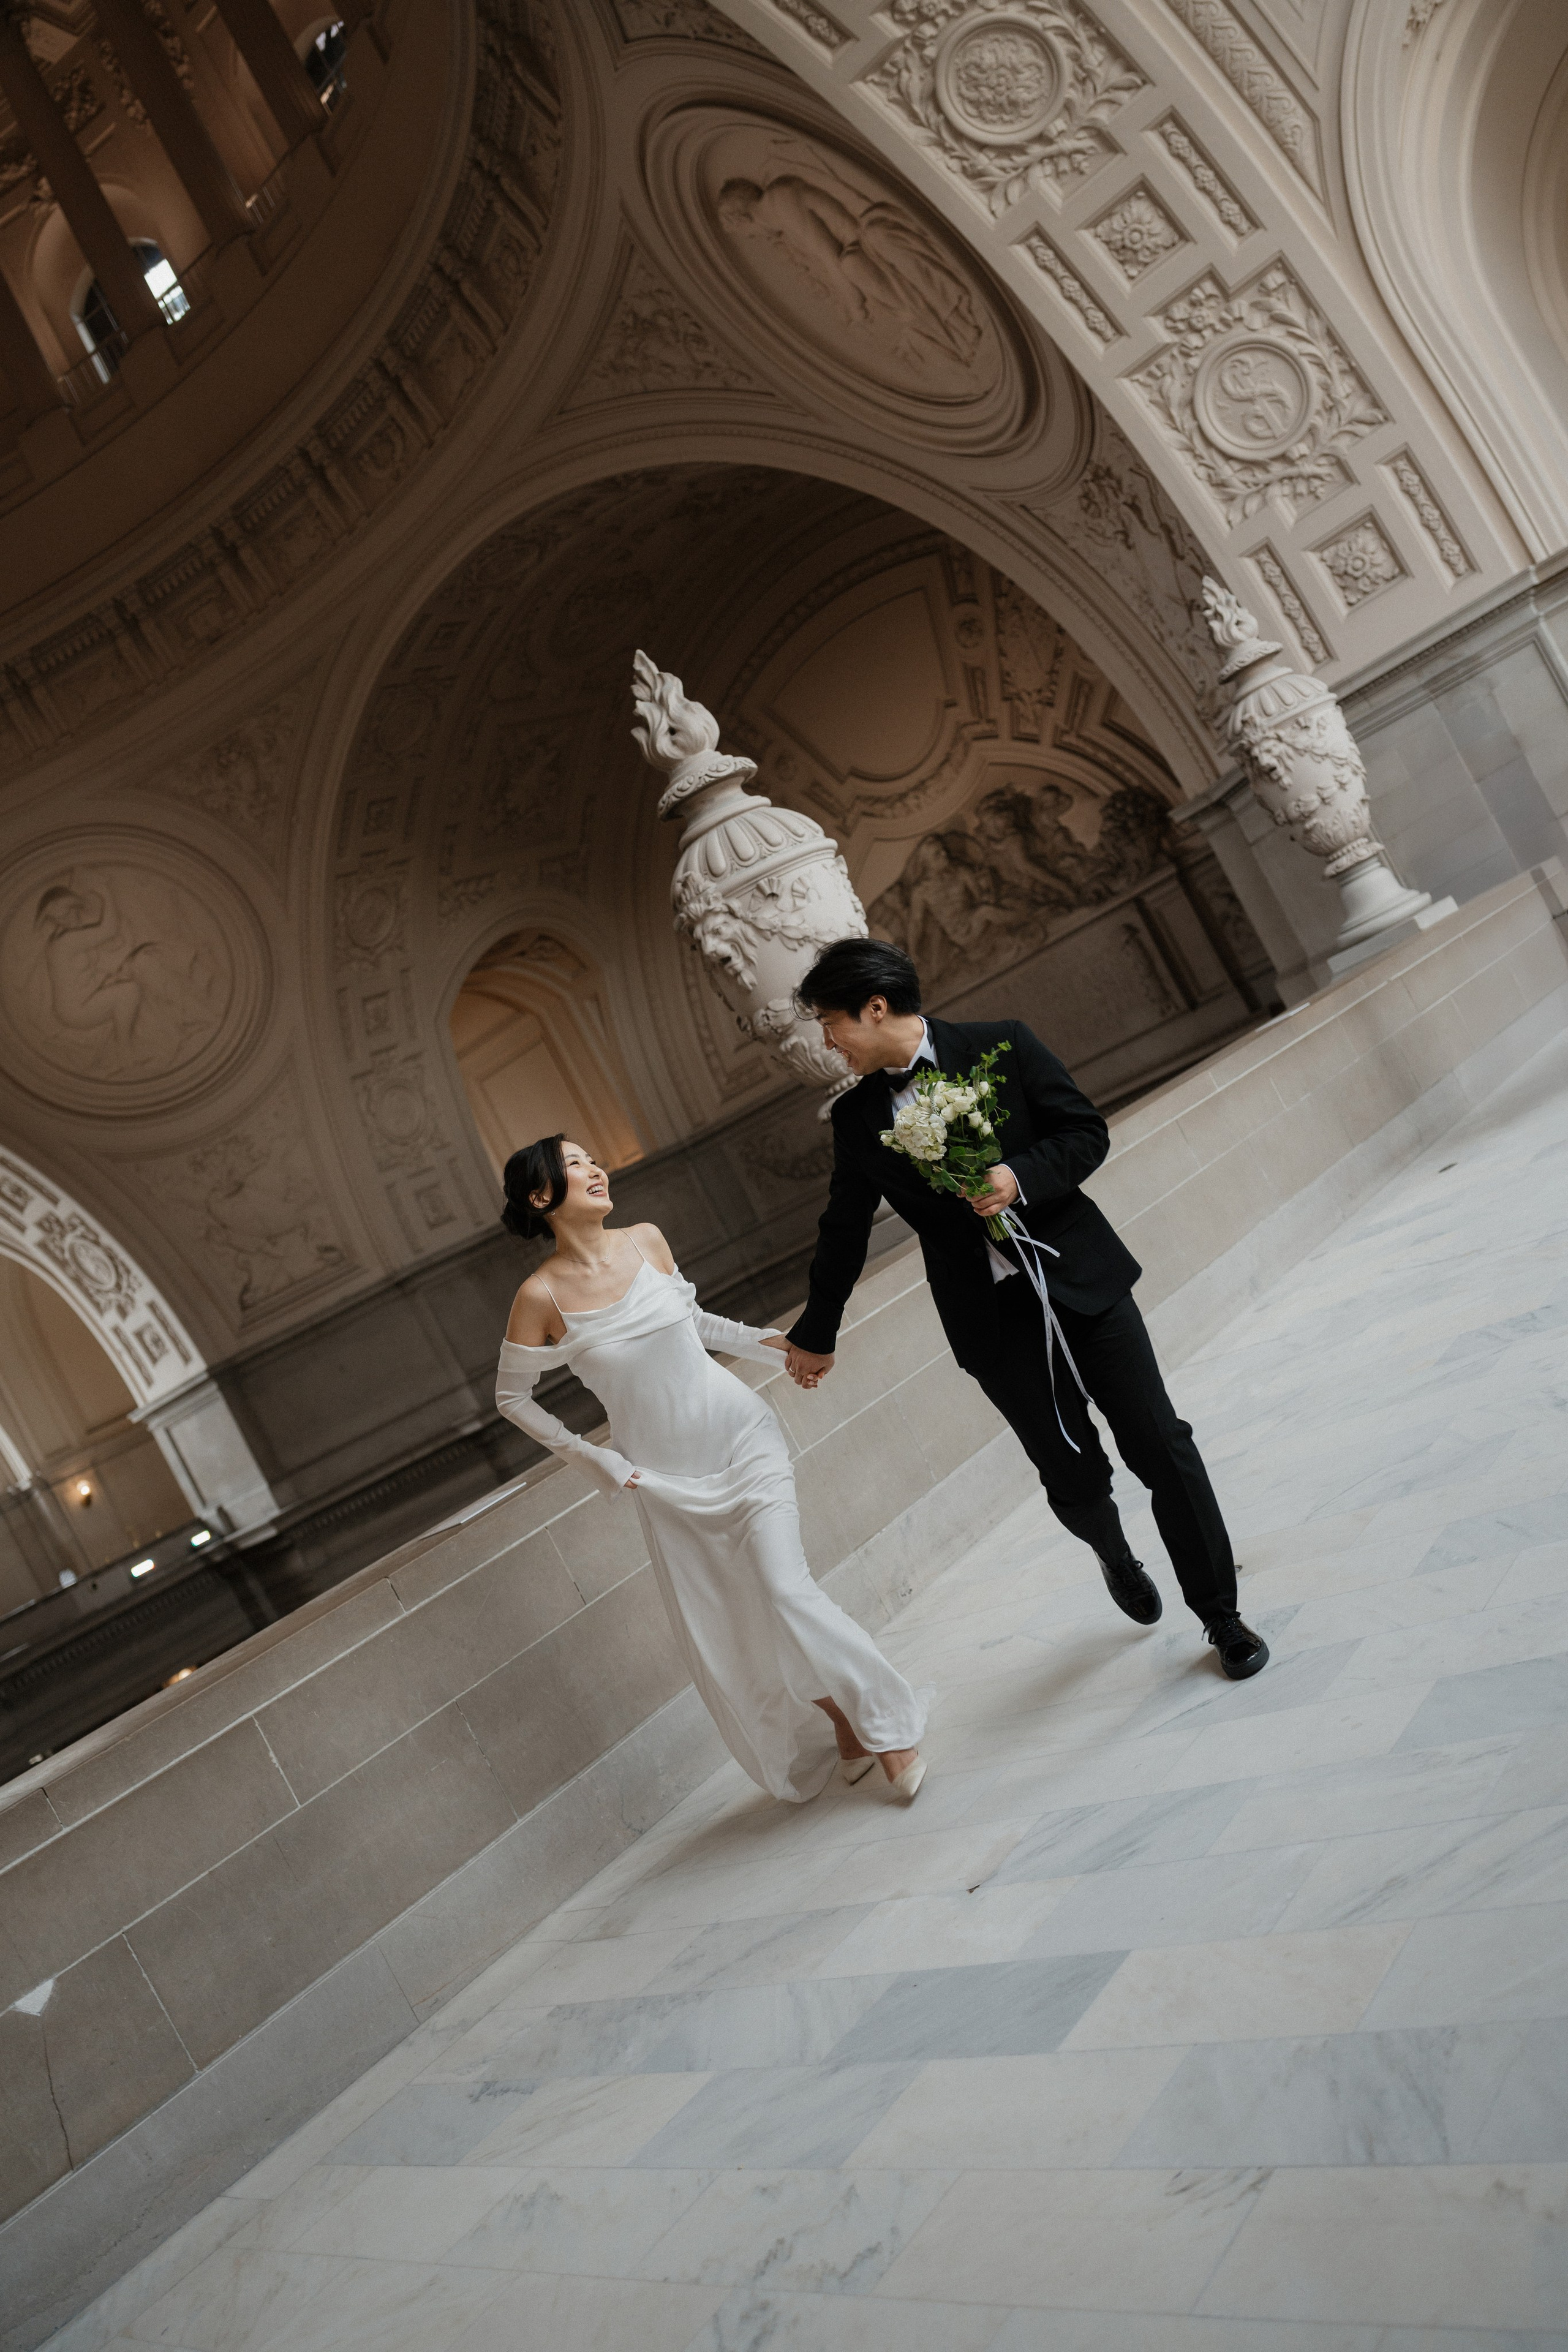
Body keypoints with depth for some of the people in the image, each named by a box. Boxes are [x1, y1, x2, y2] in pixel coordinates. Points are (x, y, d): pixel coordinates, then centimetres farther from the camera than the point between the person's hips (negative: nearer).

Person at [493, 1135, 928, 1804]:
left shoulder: (647, 1240, -3)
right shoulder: (542, 1295, -12)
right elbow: (513, 1397, 1)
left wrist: (767, 1342, 2)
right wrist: (593, 1460, -1)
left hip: (740, 1435, 1)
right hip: (667, 1478, 0)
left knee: (784, 1590, -13)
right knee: (722, 1639, 4)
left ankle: (886, 1727, 5)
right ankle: (844, 1728, 26)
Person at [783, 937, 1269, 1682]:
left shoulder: (1001, 1046, -5)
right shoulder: (856, 1117, 2)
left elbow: (1087, 1132, -2)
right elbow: (844, 1231, 12)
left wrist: (1020, 1178, -21)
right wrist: (816, 1334, 20)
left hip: (1082, 1278, -1)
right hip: (992, 1321, 2)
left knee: (1161, 1445, -1)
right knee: (1073, 1475, 5)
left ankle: (1220, 1614, 17)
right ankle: (1116, 1557, 40)